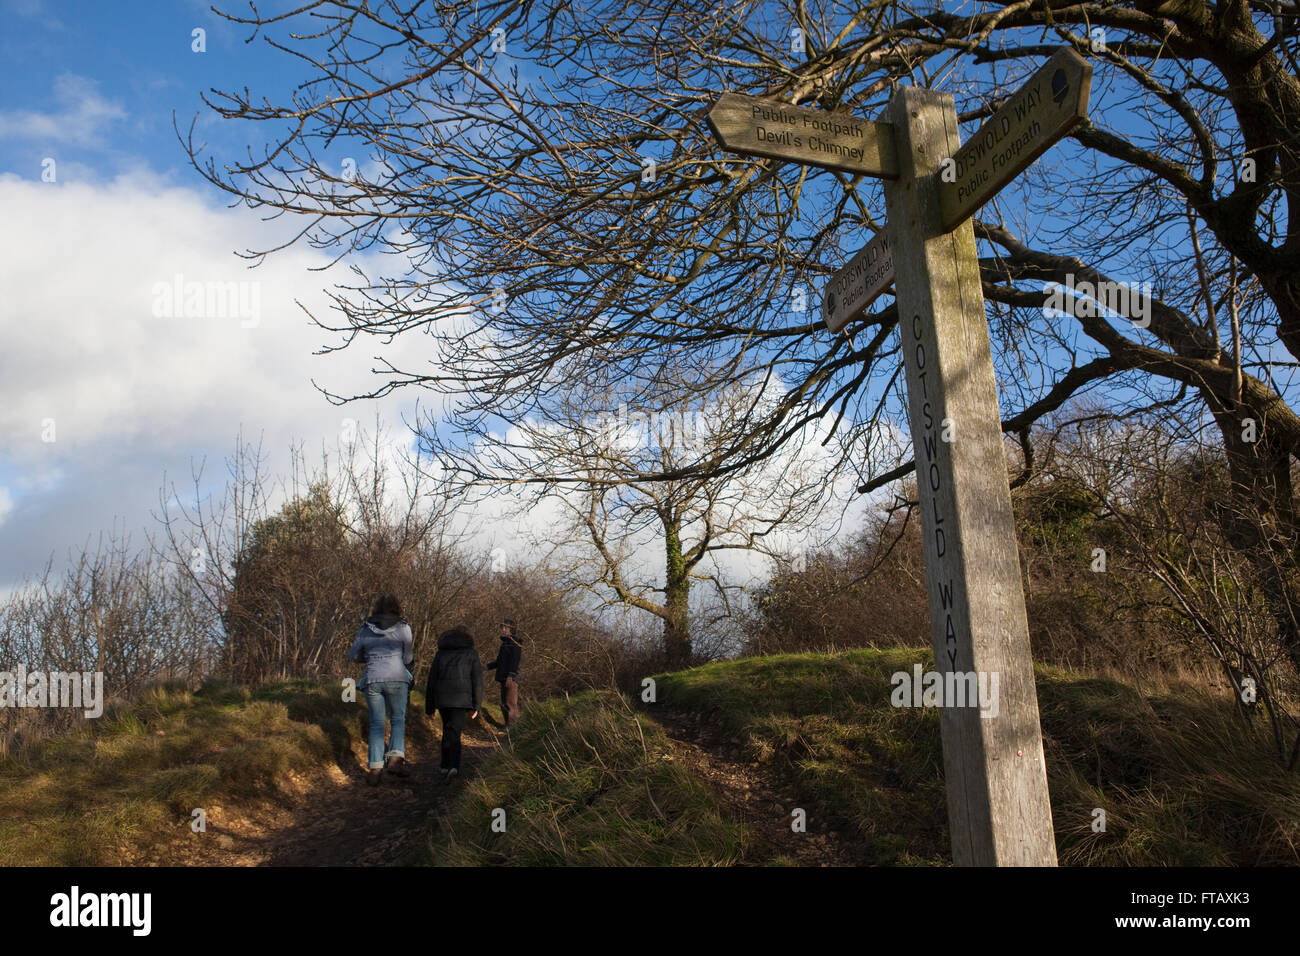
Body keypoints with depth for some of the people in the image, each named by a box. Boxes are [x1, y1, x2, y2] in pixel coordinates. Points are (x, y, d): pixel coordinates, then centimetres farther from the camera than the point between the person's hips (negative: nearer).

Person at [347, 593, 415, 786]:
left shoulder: (365, 629, 6)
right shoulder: (403, 628, 0)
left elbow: (353, 656, 15)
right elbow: (408, 659, 2)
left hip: (372, 680, 2)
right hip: (397, 678, -2)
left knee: (377, 724, 11)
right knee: (398, 720, 14)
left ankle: (375, 768, 3)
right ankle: (395, 757, -5)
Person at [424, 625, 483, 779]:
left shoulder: (440, 653, 12)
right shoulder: (471, 653, 7)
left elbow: (432, 681, 9)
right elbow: (477, 681, 1)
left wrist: (429, 707, 13)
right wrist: (475, 706, 3)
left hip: (442, 699, 2)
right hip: (462, 699, -2)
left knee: (448, 729, 18)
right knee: (454, 732, 0)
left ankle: (446, 765, 16)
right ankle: (453, 765, -15)